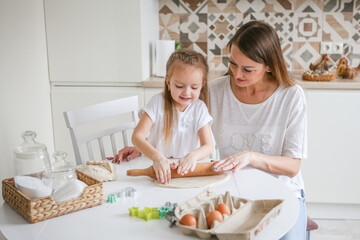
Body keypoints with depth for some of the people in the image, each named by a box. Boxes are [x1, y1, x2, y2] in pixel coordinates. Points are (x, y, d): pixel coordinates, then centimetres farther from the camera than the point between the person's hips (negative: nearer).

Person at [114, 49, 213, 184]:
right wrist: (157, 157, -35)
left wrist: (193, 156, -33)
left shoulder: (199, 108, -2)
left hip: (186, 168, 1)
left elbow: (208, 146, -8)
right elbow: (137, 136, -15)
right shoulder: (158, 102, -7)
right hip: (157, 168, 0)